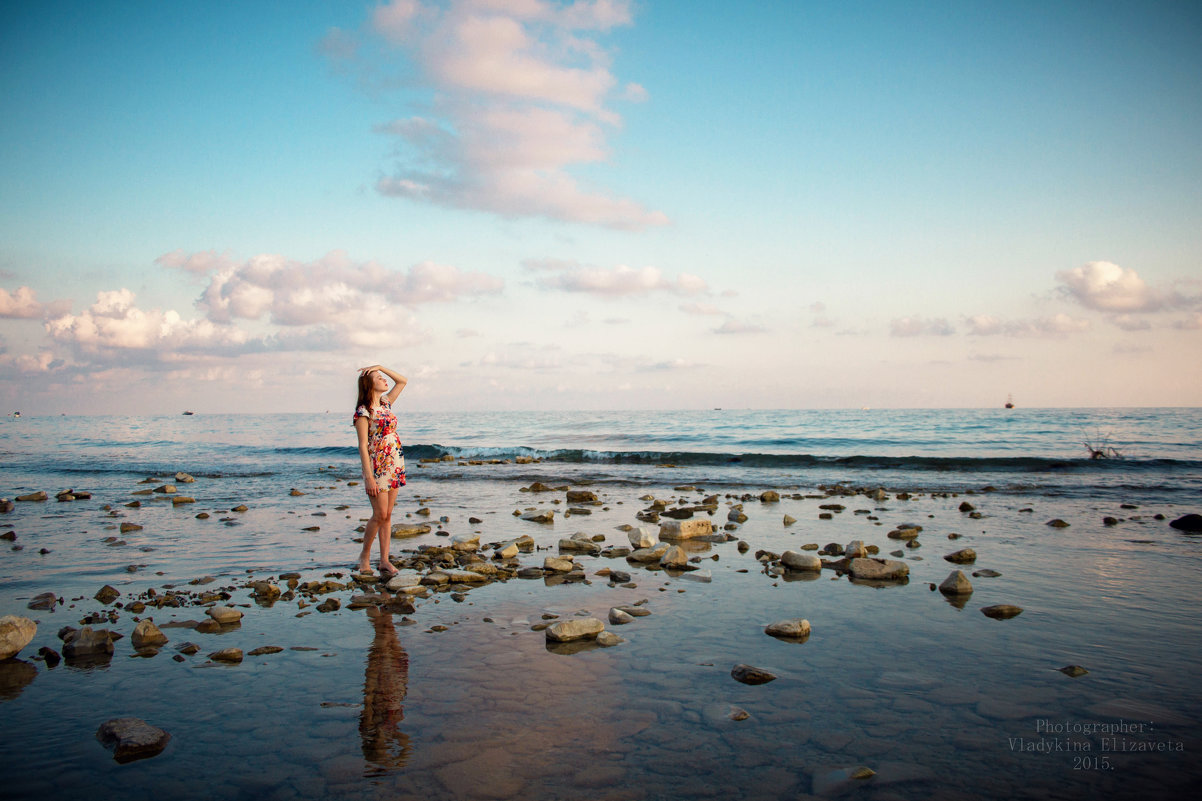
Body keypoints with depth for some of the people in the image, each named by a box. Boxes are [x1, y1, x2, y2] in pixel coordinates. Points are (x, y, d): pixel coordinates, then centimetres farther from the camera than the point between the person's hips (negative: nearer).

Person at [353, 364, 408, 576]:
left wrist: (381, 367, 10)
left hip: (395, 464, 7)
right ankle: (365, 555, 12)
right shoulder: (363, 411, -9)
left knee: (387, 515, 6)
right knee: (380, 514, -6)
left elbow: (402, 381, 22)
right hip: (377, 466, -7)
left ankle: (384, 560, 8)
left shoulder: (386, 404, 11)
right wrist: (368, 476, -18)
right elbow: (362, 446, -13)